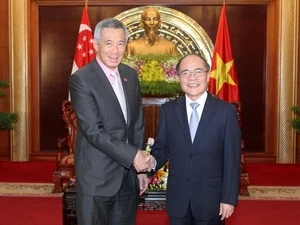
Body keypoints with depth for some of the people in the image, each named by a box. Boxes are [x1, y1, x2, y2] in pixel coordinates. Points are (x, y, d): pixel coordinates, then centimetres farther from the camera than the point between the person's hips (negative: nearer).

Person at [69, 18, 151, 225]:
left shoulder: (131, 75, 7)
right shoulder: (81, 79, -12)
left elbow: (138, 125, 11)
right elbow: (93, 130, -19)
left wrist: (141, 168, 10)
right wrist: (133, 155, -19)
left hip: (128, 176, 6)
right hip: (96, 178, -5)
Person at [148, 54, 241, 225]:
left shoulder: (226, 111, -6)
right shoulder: (168, 110, 1)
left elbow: (232, 159, -6)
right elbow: (162, 147, 6)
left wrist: (229, 198, -8)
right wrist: (154, 161, -16)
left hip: (211, 197, -2)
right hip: (177, 197, 2)